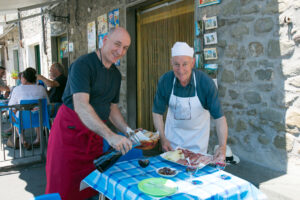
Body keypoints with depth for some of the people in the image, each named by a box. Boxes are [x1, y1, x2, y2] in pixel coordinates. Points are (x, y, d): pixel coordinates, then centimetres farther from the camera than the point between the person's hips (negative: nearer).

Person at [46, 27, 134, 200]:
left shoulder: (116, 74, 9)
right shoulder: (83, 64, -16)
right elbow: (80, 105, -29)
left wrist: (127, 130, -1)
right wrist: (109, 135, -38)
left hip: (95, 133, 7)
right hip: (70, 130, -6)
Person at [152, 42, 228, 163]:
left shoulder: (206, 83, -25)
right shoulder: (165, 81, -20)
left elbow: (219, 117, -24)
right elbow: (157, 112, -9)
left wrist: (222, 147, -36)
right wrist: (163, 138, -18)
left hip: (198, 134, -1)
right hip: (173, 131, 2)